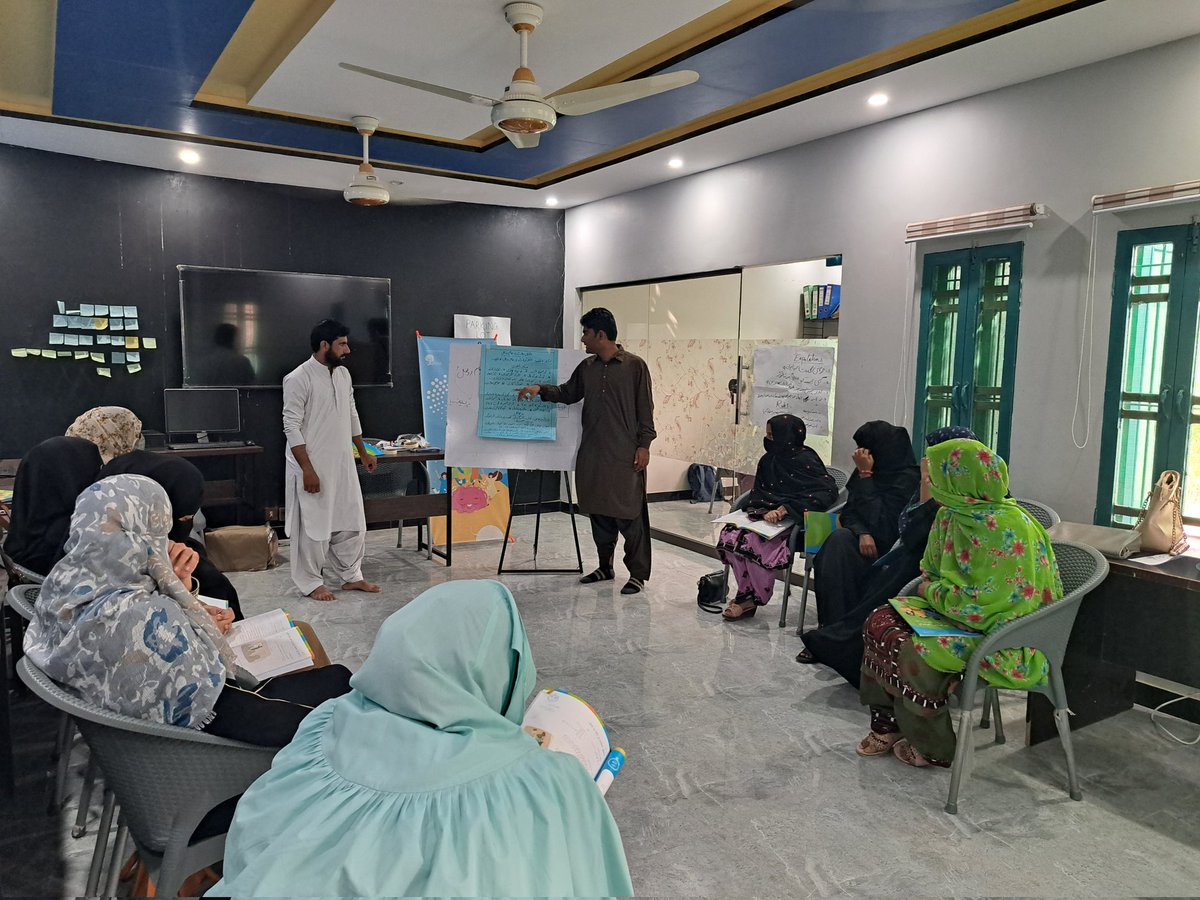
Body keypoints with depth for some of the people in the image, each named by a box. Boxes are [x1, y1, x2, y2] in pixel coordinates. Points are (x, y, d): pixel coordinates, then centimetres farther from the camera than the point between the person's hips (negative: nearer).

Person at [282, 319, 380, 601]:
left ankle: (351, 576, 25)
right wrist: (307, 469, -21)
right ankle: (311, 583, 17)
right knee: (313, 526, 3)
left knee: (351, 522, 12)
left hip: (342, 464, 7)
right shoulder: (298, 379, -15)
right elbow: (292, 427, -17)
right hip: (312, 467, -7)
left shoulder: (343, 374, 8)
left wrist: (363, 452, 17)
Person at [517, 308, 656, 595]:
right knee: (598, 511, 12)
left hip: (625, 454, -6)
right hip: (592, 453, 6)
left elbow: (645, 407, -6)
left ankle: (638, 573, 8)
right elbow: (568, 393, 21)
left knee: (629, 515, -3)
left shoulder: (634, 365, -6)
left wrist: (644, 445, -10)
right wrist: (541, 389, 5)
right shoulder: (586, 367, 11)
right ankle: (605, 566, 27)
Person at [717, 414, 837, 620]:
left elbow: (828, 491, -17)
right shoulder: (769, 460, 10)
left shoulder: (805, 461, -8)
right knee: (729, 534, -20)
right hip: (767, 516, 7)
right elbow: (758, 493, 8)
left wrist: (785, 509, -24)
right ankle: (746, 595, -8)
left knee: (752, 541, -30)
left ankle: (755, 598, -7)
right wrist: (764, 511, -19)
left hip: (793, 521, -6)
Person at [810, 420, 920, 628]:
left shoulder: (908, 478, -14)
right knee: (838, 539, -25)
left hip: (891, 550, -5)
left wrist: (865, 475, -19)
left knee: (840, 542, -29)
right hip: (867, 540, 5)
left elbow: (877, 519, -20)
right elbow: (848, 513, 4)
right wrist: (862, 533, -18)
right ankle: (833, 623, -24)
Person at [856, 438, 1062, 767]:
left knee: (913, 654, -23)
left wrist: (933, 592, -11)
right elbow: (931, 572, 17)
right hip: (961, 611, 9)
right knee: (880, 620, -3)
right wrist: (934, 589, -4)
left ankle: (934, 748, 3)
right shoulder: (952, 514, 2)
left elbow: (980, 604, -25)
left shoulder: (1004, 527, -25)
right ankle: (887, 726, 8)